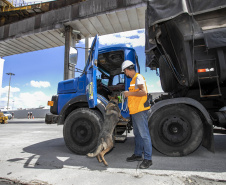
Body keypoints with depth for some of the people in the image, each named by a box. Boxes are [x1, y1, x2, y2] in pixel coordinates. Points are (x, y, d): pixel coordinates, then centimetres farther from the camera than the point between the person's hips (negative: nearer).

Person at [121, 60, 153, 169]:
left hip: (140, 110, -10)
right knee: (137, 134, 17)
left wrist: (130, 93, -16)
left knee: (144, 134, -4)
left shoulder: (138, 77, -10)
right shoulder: (133, 79, 19)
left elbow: (144, 92, -23)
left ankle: (148, 159, 6)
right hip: (134, 111, 10)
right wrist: (129, 94, 16)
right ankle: (138, 154, 30)